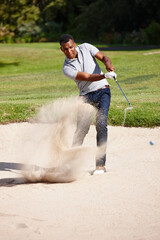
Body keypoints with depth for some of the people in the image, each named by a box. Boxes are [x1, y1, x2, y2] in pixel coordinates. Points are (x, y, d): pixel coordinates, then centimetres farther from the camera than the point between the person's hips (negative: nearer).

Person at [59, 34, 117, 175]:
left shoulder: (86, 48, 2)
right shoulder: (67, 68, -7)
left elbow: (103, 57, -2)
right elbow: (87, 77, -18)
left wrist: (108, 64, -26)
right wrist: (104, 76, -34)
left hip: (102, 91, 0)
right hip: (86, 95, 0)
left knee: (101, 125, -14)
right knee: (81, 128, -12)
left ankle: (101, 164, -15)